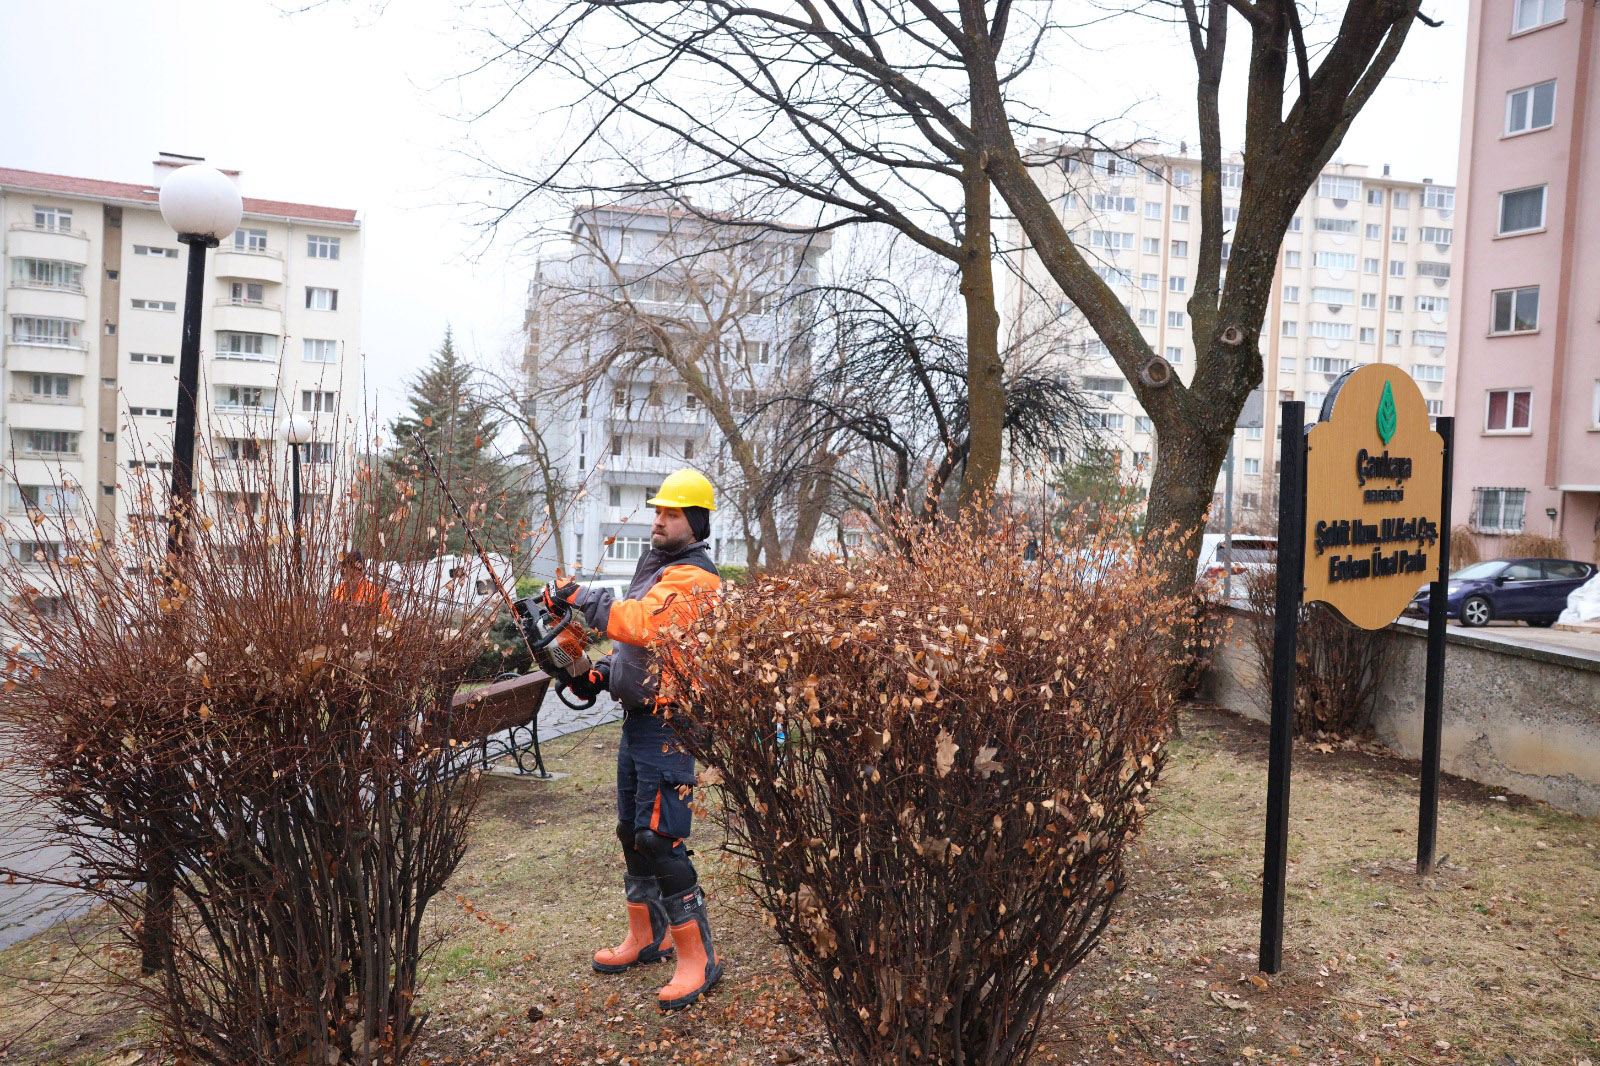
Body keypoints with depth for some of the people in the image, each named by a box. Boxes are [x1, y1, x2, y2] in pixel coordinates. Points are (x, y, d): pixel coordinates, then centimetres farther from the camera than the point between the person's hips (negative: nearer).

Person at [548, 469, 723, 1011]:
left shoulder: (693, 579, -15)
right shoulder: (657, 567, 17)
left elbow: (643, 623, -30)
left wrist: (581, 596, -23)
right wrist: (603, 673, 10)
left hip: (670, 724, -10)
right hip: (638, 717, 10)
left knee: (659, 838, -11)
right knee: (632, 831, 17)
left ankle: (698, 957, -1)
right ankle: (647, 937, 32)